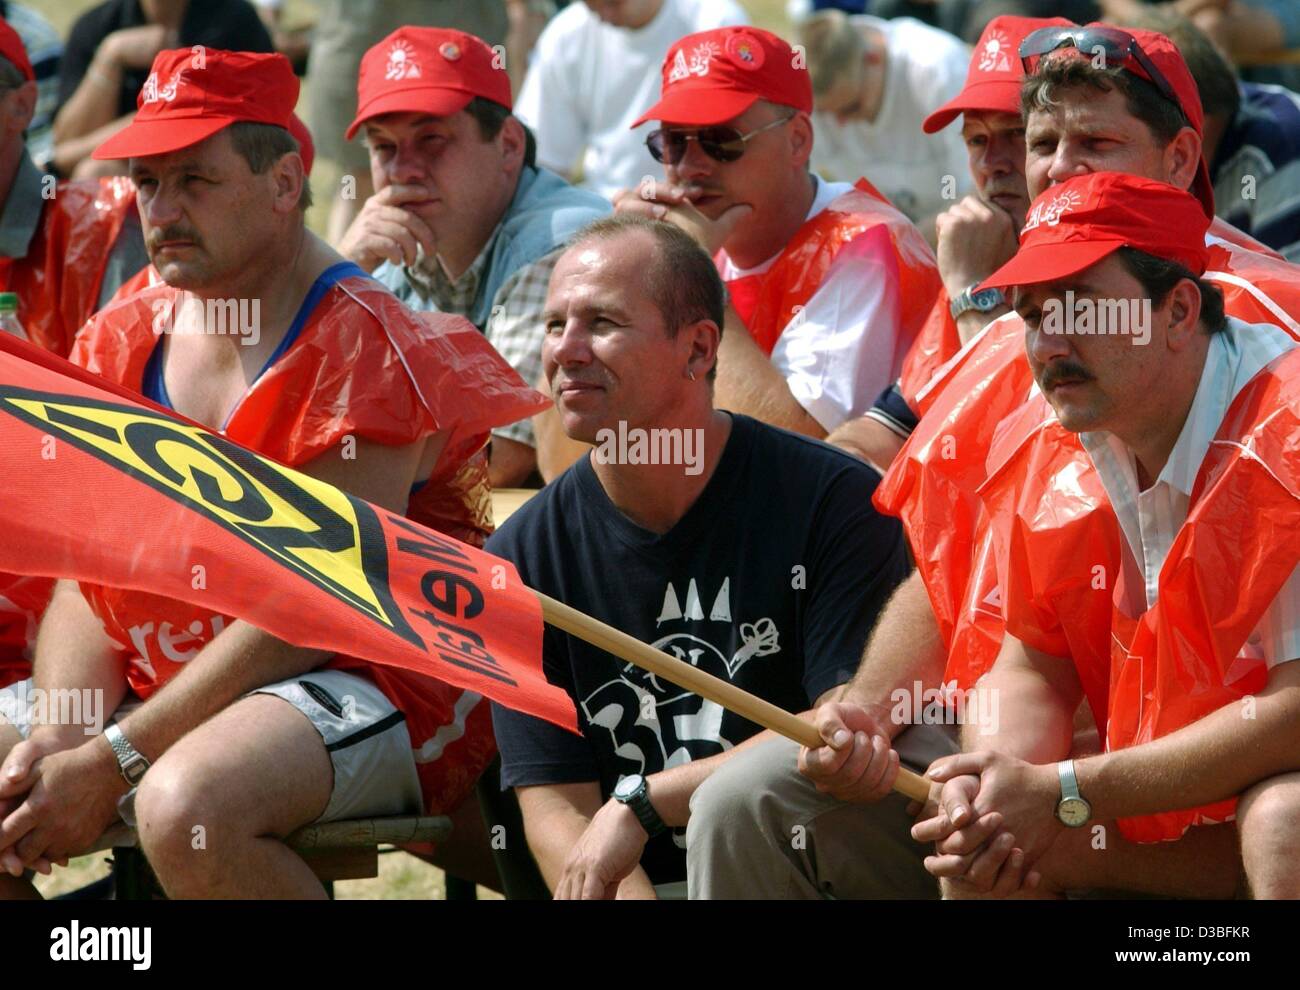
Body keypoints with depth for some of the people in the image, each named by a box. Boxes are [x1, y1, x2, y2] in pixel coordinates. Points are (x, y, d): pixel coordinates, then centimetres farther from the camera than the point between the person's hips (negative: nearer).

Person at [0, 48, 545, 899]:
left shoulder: (363, 347, -12)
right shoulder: (121, 340, 11)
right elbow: (87, 580, 8)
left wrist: (111, 765, -22)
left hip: (367, 679, -7)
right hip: (160, 687, 7)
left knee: (185, 805, -36)